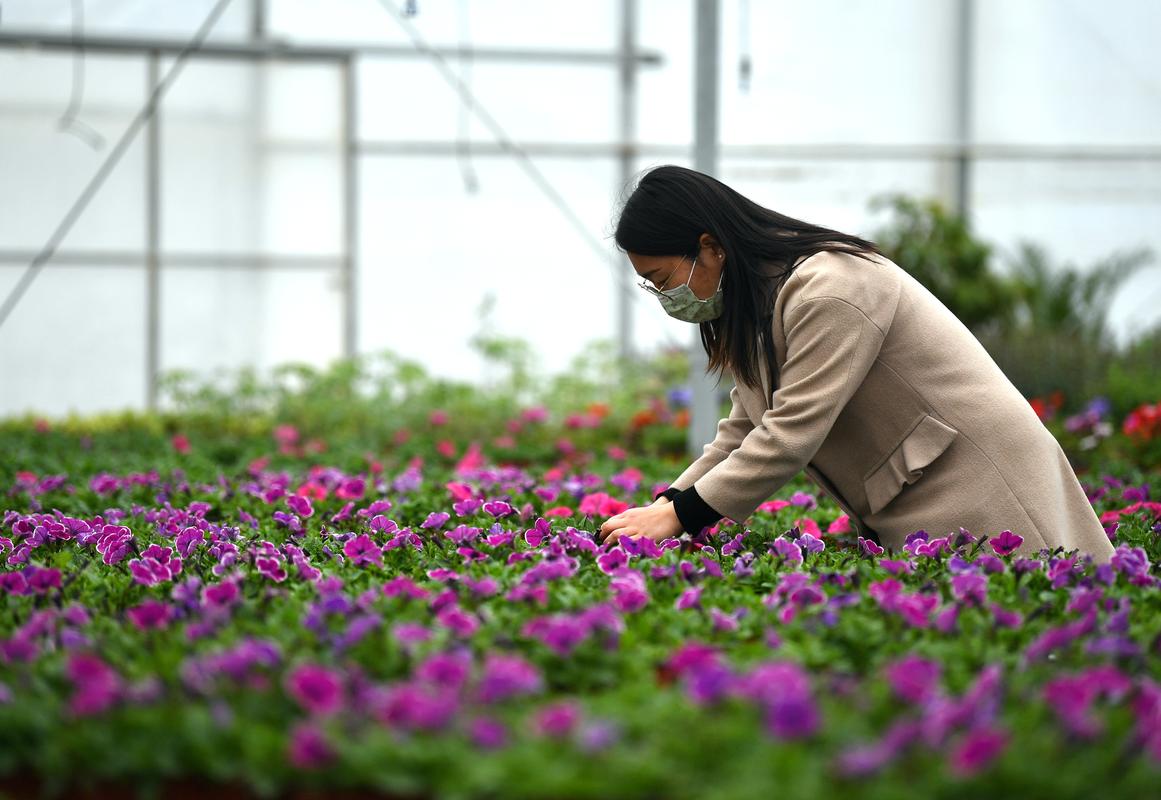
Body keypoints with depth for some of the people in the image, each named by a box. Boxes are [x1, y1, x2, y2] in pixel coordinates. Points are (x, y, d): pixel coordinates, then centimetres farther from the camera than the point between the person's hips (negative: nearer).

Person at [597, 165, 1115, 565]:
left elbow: (790, 435, -23)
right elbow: (742, 436, 11)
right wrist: (665, 505, -5)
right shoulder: (752, 307, 12)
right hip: (901, 524, 9)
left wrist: (680, 516, -20)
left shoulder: (829, 291, -20)